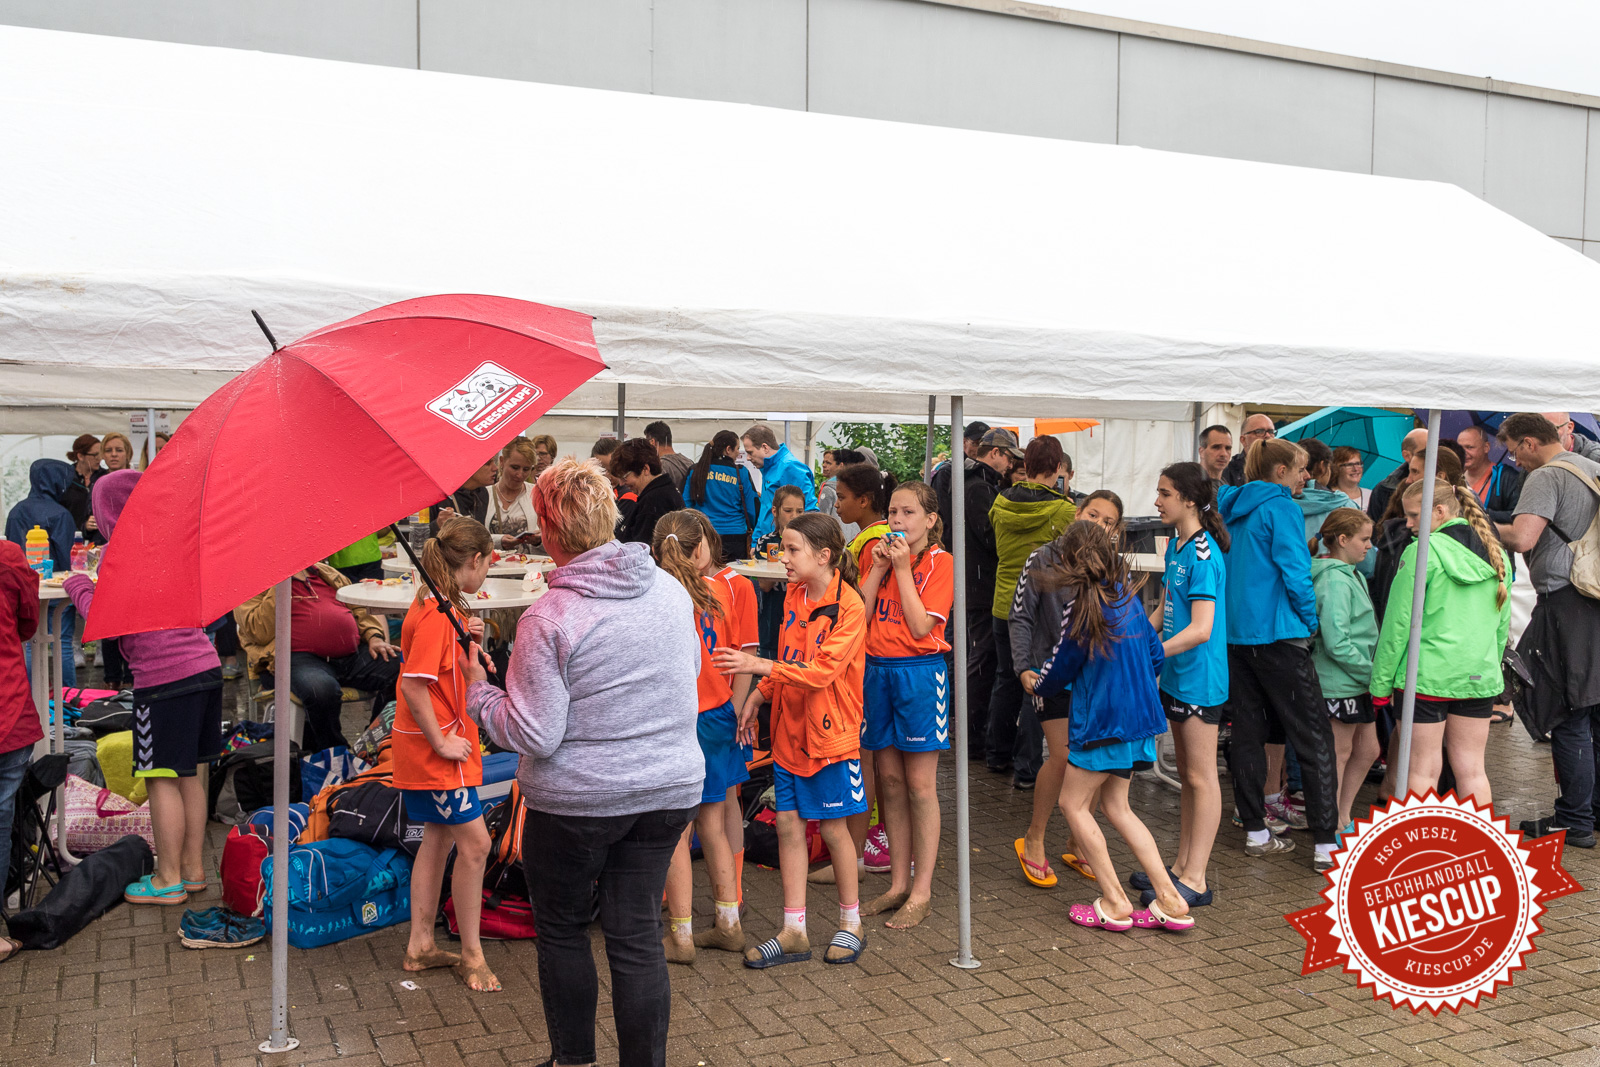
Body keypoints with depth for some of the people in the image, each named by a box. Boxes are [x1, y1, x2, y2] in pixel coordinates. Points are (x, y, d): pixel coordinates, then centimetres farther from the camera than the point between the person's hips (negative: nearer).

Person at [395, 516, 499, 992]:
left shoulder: (443, 606, 9)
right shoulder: (436, 613, -21)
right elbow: (414, 685, -26)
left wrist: (468, 639, 7)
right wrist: (442, 742, -20)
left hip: (445, 739, 10)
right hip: (435, 745, -10)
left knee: (438, 838, 16)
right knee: (474, 844, -5)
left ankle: (420, 945, 27)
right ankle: (471, 954, 7)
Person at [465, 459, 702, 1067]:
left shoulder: (548, 619, -19)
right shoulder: (671, 589, -1)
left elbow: (533, 736, -17)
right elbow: (690, 671, 15)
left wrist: (477, 690, -2)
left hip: (576, 800, -4)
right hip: (669, 788, 5)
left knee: (561, 930, 17)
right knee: (637, 935, 12)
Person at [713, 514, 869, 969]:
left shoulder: (848, 607, -17)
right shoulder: (794, 596, 8)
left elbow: (821, 671, -25)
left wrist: (758, 665, -30)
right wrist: (758, 697, 8)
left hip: (829, 731, -7)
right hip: (789, 728, 7)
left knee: (832, 826, 4)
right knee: (788, 823, 7)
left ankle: (851, 925, 22)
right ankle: (793, 931, 16)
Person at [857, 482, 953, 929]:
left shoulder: (940, 562, -7)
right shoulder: (880, 554, 9)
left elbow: (921, 626, -16)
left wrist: (903, 568, -15)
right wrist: (878, 568, -7)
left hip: (920, 674, -5)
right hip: (877, 670, 6)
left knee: (920, 786, 1)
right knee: (889, 781, 11)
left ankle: (921, 892, 10)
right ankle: (898, 884, 21)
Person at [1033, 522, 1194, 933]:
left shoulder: (1083, 608, -15)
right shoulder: (1128, 596, 6)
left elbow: (1060, 668, -6)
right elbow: (1154, 652, 13)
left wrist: (1038, 686, 15)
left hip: (1102, 721, -8)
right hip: (1138, 716, 8)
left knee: (1074, 803, 6)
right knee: (1116, 806, 15)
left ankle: (1114, 903, 7)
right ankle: (1169, 900, 12)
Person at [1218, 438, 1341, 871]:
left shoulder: (1231, 507, 12)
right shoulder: (1281, 509, -10)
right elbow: (1294, 572, -16)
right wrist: (1310, 620, -3)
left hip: (1234, 633, 8)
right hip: (1277, 633, -7)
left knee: (1247, 732, 11)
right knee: (1313, 737, -2)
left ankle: (1255, 832, 16)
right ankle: (1326, 843, -4)